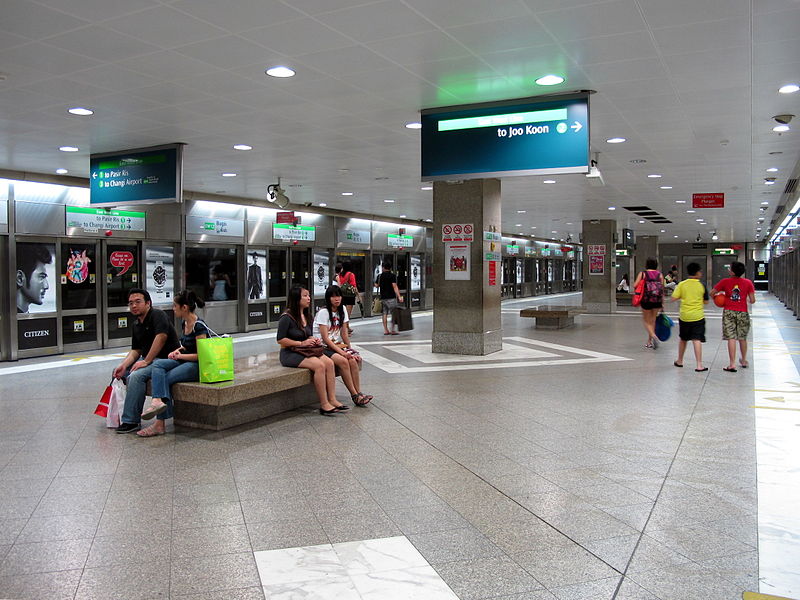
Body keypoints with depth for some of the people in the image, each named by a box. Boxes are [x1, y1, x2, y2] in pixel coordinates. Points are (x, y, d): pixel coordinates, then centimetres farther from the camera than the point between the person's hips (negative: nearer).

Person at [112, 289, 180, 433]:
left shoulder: (158, 315, -12)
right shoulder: (136, 324, 15)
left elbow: (161, 337, -28)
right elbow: (136, 350, 14)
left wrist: (146, 361, -25)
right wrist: (123, 365, -5)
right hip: (147, 359, 10)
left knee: (136, 375, -29)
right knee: (118, 372, 8)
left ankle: (131, 421, -22)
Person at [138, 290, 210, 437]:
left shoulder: (199, 327, -16)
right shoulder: (184, 323, 12)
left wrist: (180, 356, -11)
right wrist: (178, 351, 5)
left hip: (198, 366, -9)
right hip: (184, 361, 9)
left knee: (165, 379, -20)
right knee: (157, 364, -15)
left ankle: (160, 424, -18)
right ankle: (158, 401, -31)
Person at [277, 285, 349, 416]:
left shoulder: (307, 316, 13)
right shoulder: (286, 317, -13)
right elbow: (280, 339, -15)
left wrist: (314, 340, 1)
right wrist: (301, 343, -16)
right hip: (289, 354, -8)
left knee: (329, 362, -18)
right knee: (319, 365, -29)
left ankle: (332, 399, -18)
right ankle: (324, 405, -23)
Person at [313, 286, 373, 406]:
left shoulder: (342, 310, 8)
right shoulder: (323, 312, -12)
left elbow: (344, 334, 10)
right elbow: (325, 338, -17)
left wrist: (350, 350, -2)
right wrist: (342, 352, -22)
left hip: (336, 345, 6)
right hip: (322, 347, -6)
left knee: (353, 360, -22)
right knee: (343, 361, -30)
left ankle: (358, 394, -19)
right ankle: (355, 395, -23)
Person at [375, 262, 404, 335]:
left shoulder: (380, 276, 6)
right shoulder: (393, 276, -6)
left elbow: (376, 285, 14)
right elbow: (394, 286, -14)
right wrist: (399, 296, -18)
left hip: (382, 297, 5)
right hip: (391, 297, -5)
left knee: (384, 313, 9)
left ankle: (386, 330, 9)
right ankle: (393, 330, -4)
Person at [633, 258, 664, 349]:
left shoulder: (642, 274, -1)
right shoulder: (659, 274, 5)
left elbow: (635, 285, -9)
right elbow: (662, 289, 4)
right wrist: (662, 303, 9)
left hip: (646, 300, -3)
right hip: (657, 300, 3)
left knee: (647, 321, 8)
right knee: (652, 320, 14)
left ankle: (653, 336, -18)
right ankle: (649, 342, 19)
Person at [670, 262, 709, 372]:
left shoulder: (682, 284, -3)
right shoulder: (702, 285, -4)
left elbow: (673, 299, -6)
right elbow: (706, 301, 5)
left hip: (684, 316, 2)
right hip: (698, 316, -2)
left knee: (683, 339, 17)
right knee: (697, 340, -5)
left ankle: (679, 361, 30)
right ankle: (699, 365, -10)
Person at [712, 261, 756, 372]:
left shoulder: (725, 281, -4)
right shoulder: (748, 282, -2)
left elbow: (712, 293, -3)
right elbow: (752, 300, -3)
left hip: (728, 312, -2)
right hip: (742, 312, 2)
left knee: (731, 338, -3)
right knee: (742, 338, 16)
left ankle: (732, 364, -8)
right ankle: (744, 361, 33)